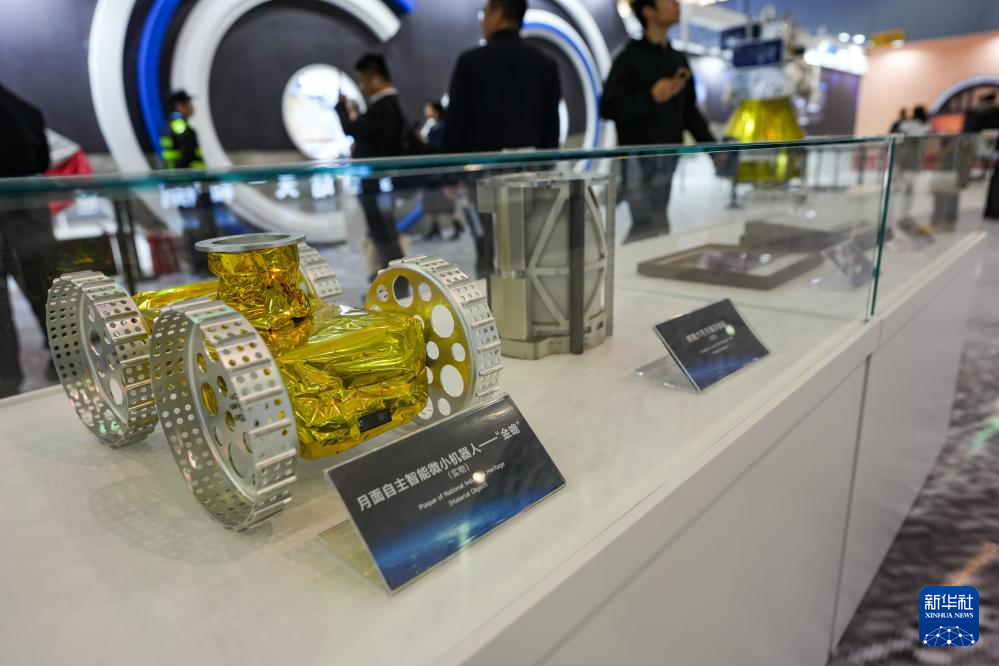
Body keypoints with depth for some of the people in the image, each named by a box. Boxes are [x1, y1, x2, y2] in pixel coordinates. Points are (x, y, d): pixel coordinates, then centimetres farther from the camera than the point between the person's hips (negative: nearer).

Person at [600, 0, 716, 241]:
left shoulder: (679, 60, 16)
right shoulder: (630, 58, -3)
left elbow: (689, 111, 19)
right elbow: (608, 108, -11)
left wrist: (710, 144, 9)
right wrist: (651, 97, -18)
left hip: (669, 156, 6)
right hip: (638, 156, -6)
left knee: (657, 225, 6)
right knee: (649, 227, -10)